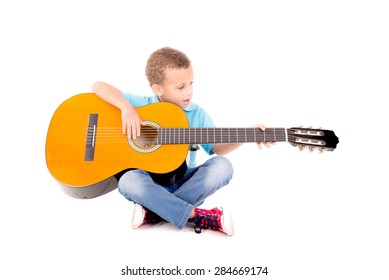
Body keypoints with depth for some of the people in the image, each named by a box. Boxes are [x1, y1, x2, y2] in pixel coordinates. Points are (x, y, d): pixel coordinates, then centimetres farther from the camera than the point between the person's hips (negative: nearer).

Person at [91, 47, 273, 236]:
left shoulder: (196, 113, -3)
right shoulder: (142, 104, -7)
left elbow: (217, 148, -2)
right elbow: (98, 86, -10)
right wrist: (127, 107, -27)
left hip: (185, 183, 2)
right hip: (151, 183, -1)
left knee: (222, 166, -24)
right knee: (129, 181, -33)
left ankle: (155, 211, -23)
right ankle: (198, 216, -25)